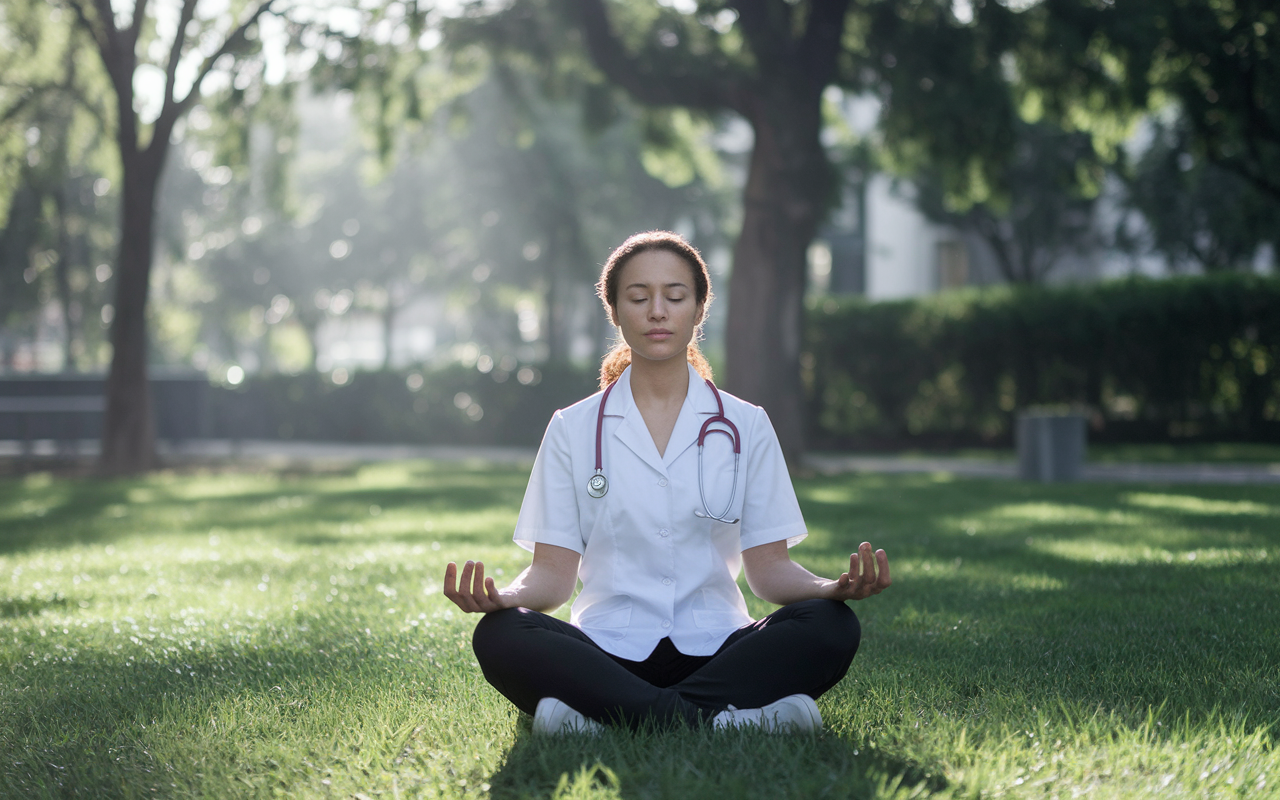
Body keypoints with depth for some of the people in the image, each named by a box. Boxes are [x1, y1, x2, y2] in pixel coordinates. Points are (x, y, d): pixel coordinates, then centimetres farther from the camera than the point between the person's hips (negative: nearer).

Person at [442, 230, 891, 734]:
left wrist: (834, 588, -16)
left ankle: (601, 717, -33)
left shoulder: (745, 426, 11)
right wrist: (505, 596, -19)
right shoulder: (574, 429, 10)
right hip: (608, 650, -1)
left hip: (714, 651, 1)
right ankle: (718, 719, -36)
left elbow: (768, 566, 6)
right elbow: (555, 570, 4)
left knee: (830, 626, -28)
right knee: (499, 636, -30)